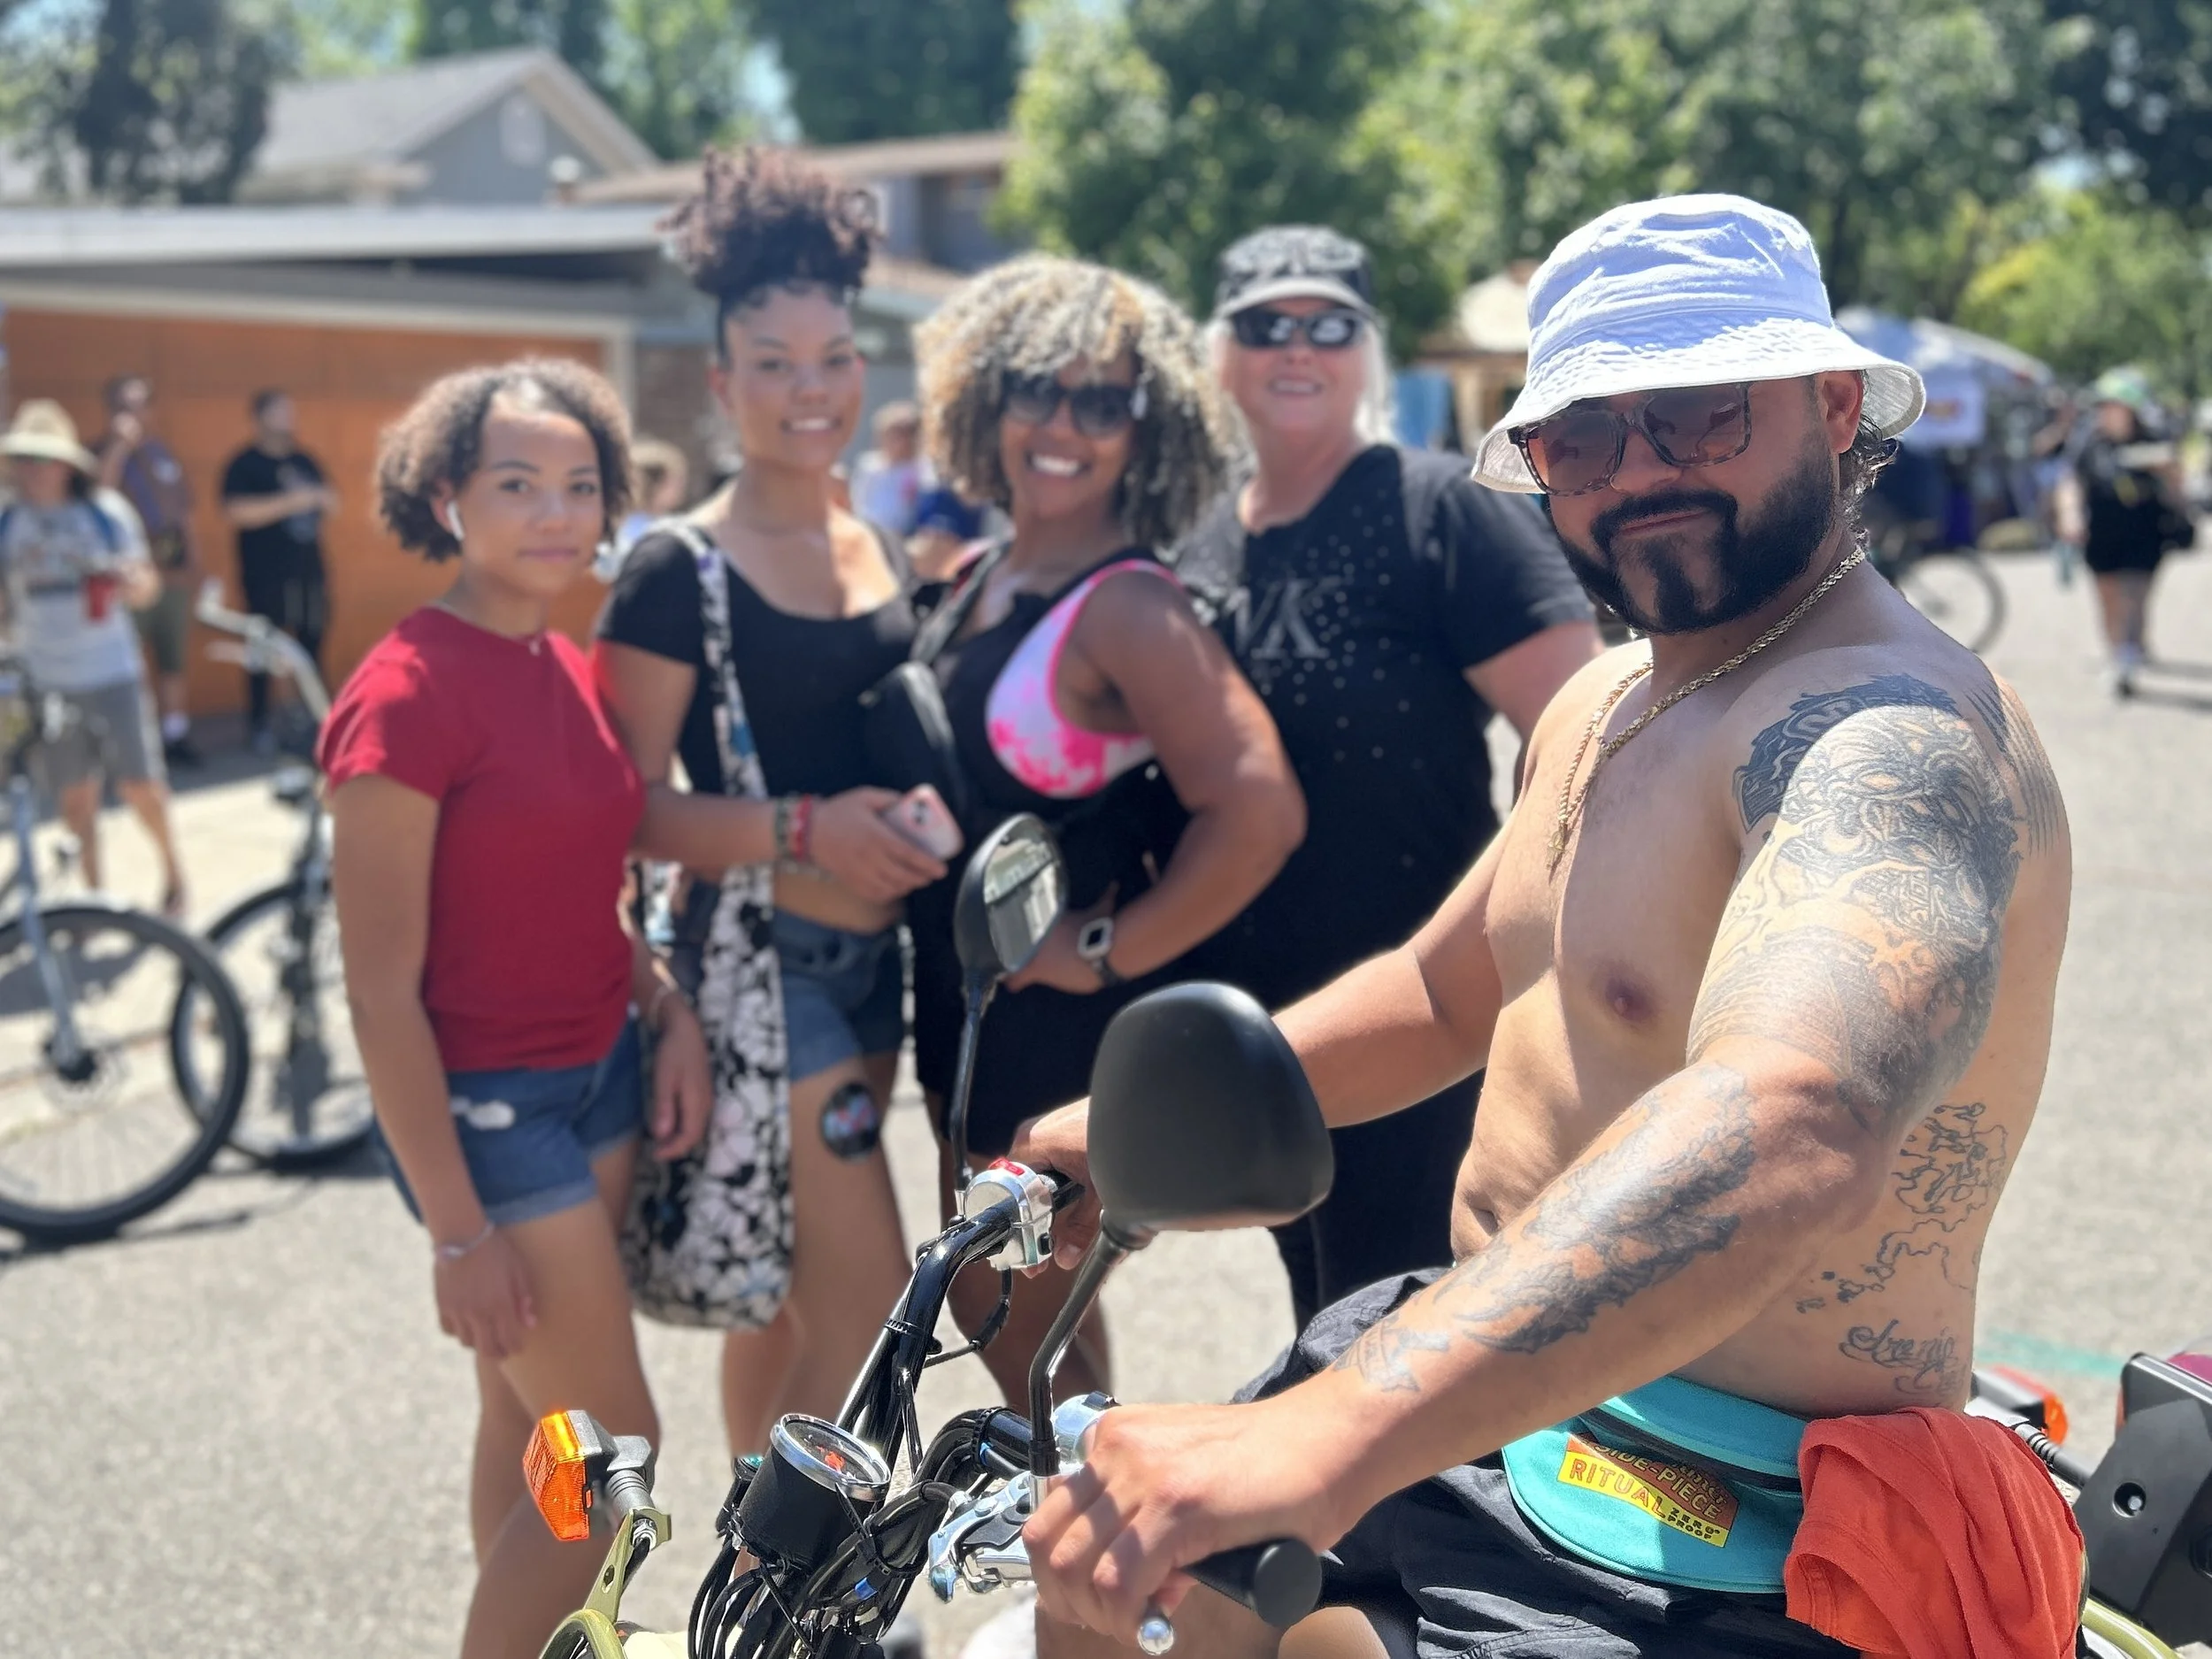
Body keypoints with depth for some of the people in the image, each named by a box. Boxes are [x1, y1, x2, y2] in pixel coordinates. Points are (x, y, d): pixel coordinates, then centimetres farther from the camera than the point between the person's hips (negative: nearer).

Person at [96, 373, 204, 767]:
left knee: (173, 659, 11)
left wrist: (195, 561, 14)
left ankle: (176, 735, 18)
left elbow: (185, 512, 19)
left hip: (174, 573, 6)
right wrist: (120, 445, -24)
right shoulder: (105, 454, -3)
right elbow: (101, 494, -24)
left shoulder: (164, 454, 15)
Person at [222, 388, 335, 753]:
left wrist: (319, 498, -2)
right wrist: (290, 502, -19)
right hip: (267, 576, -5)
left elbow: (331, 502, 23)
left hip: (309, 571, 5)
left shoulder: (305, 461, 15)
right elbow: (236, 510, -18)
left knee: (311, 644, 5)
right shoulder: (244, 465, -4)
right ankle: (260, 725, 7)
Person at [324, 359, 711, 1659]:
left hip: (602, 1077, 7)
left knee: (530, 1421, 17)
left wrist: (670, 1010, 0)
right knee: (614, 1447, 0)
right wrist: (458, 1230, -17)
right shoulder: (407, 694, -20)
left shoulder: (570, 671, 4)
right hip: (488, 1110, -7)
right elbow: (381, 992, -19)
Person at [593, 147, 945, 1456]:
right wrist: (803, 827, -25)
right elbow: (629, 808, -17)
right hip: (762, 958, -7)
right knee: (866, 1311, -7)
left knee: (788, 1295, 17)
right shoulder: (680, 575, -12)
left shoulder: (884, 555, 10)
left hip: (872, 955, 7)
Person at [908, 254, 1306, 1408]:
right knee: (1009, 1314, 20)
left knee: (1015, 1322, 4)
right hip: (976, 1021, 8)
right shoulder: (976, 586, 4)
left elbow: (1259, 809, -31)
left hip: (1074, 1039, -8)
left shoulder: (1125, 608, -20)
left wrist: (1108, 953, -21)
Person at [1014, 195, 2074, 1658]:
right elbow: (1441, 991, 22)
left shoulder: (1893, 736, -24)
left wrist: (1323, 1434, -54)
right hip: (1476, 1391, 9)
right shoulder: (1609, 703, 8)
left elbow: (1788, 1131, -43)